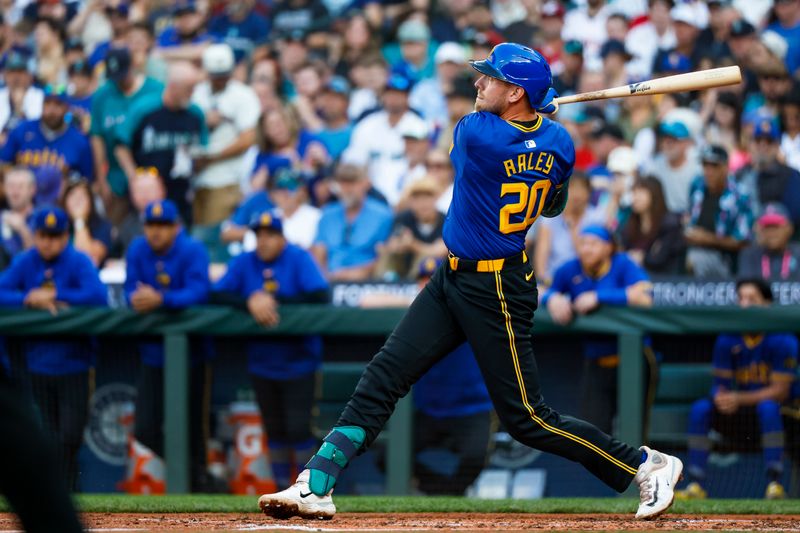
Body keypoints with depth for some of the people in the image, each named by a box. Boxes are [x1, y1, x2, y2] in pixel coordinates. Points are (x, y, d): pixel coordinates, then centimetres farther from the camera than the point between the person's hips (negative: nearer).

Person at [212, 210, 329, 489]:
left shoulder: (299, 259, -5)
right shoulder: (244, 262, 4)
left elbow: (321, 296, -16)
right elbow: (217, 295, -3)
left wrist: (275, 300, -17)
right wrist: (249, 301, -20)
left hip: (298, 362, -3)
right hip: (261, 363, 3)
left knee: (298, 427, -8)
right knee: (275, 429, 9)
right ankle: (282, 489, 19)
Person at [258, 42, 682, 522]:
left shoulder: (475, 133, -24)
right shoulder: (559, 144, -3)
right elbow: (553, 206, 16)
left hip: (497, 293, -9)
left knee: (527, 418, -1)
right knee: (383, 375, 4)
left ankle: (646, 464, 12)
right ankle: (317, 486, 2)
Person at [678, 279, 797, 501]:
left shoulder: (782, 341, -13)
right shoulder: (727, 341, 1)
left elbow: (781, 391, -16)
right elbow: (720, 384, 4)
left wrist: (739, 399, -26)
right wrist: (721, 398, -22)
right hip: (738, 416, 4)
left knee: (767, 406, -38)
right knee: (700, 408, -20)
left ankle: (774, 484, -37)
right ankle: (695, 485, -22)